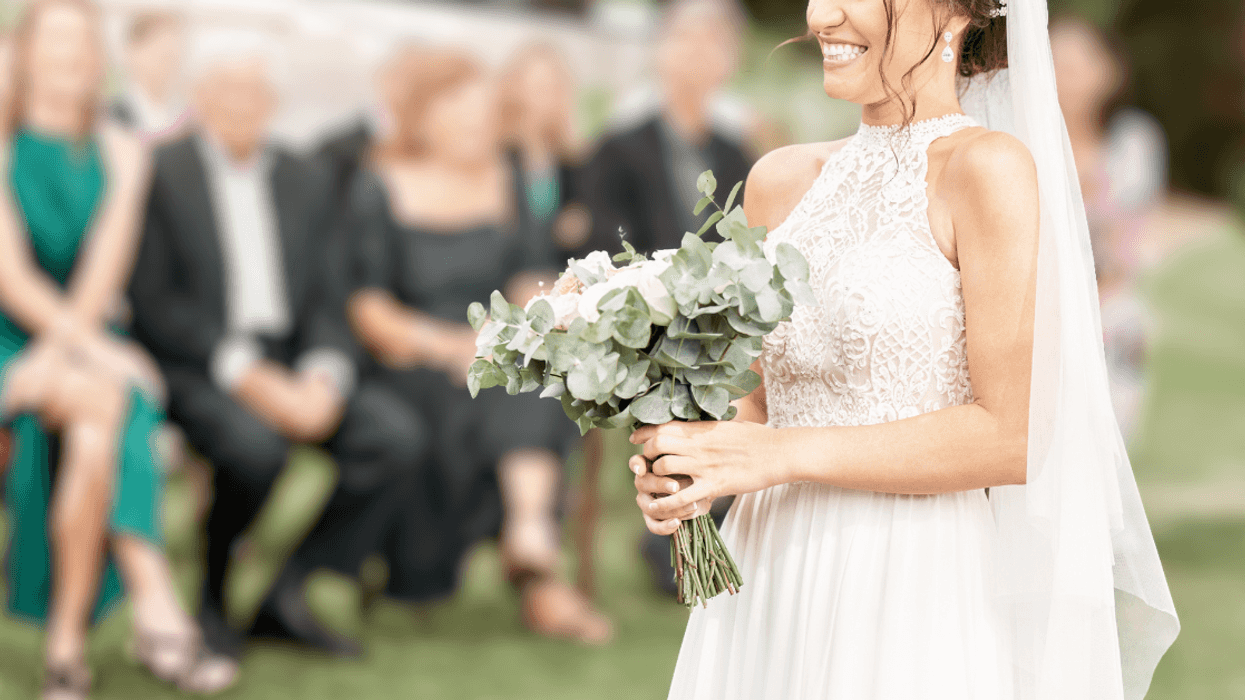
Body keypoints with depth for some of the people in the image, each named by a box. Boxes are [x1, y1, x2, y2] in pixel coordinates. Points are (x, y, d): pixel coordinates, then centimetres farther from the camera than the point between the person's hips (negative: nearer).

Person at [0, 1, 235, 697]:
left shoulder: (121, 154, 12)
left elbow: (108, 265, -2)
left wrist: (60, 354, -18)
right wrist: (89, 348, -21)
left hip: (87, 343, 3)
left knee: (98, 419, -34)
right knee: (104, 400, -35)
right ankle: (158, 612, -42)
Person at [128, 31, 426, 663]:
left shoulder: (306, 182, 17)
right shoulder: (157, 175, 0)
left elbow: (327, 302, 12)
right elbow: (153, 303, -9)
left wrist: (323, 379, -11)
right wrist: (248, 375, -20)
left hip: (291, 365, 6)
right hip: (197, 367, -5)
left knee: (398, 434, -19)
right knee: (256, 443, -37)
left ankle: (291, 591, -10)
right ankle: (213, 595, -9)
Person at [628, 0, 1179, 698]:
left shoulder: (989, 167, -10)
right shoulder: (781, 182, 9)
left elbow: (1015, 436, -15)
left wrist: (782, 454, -16)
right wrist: (695, 473, -4)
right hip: (766, 588, 6)